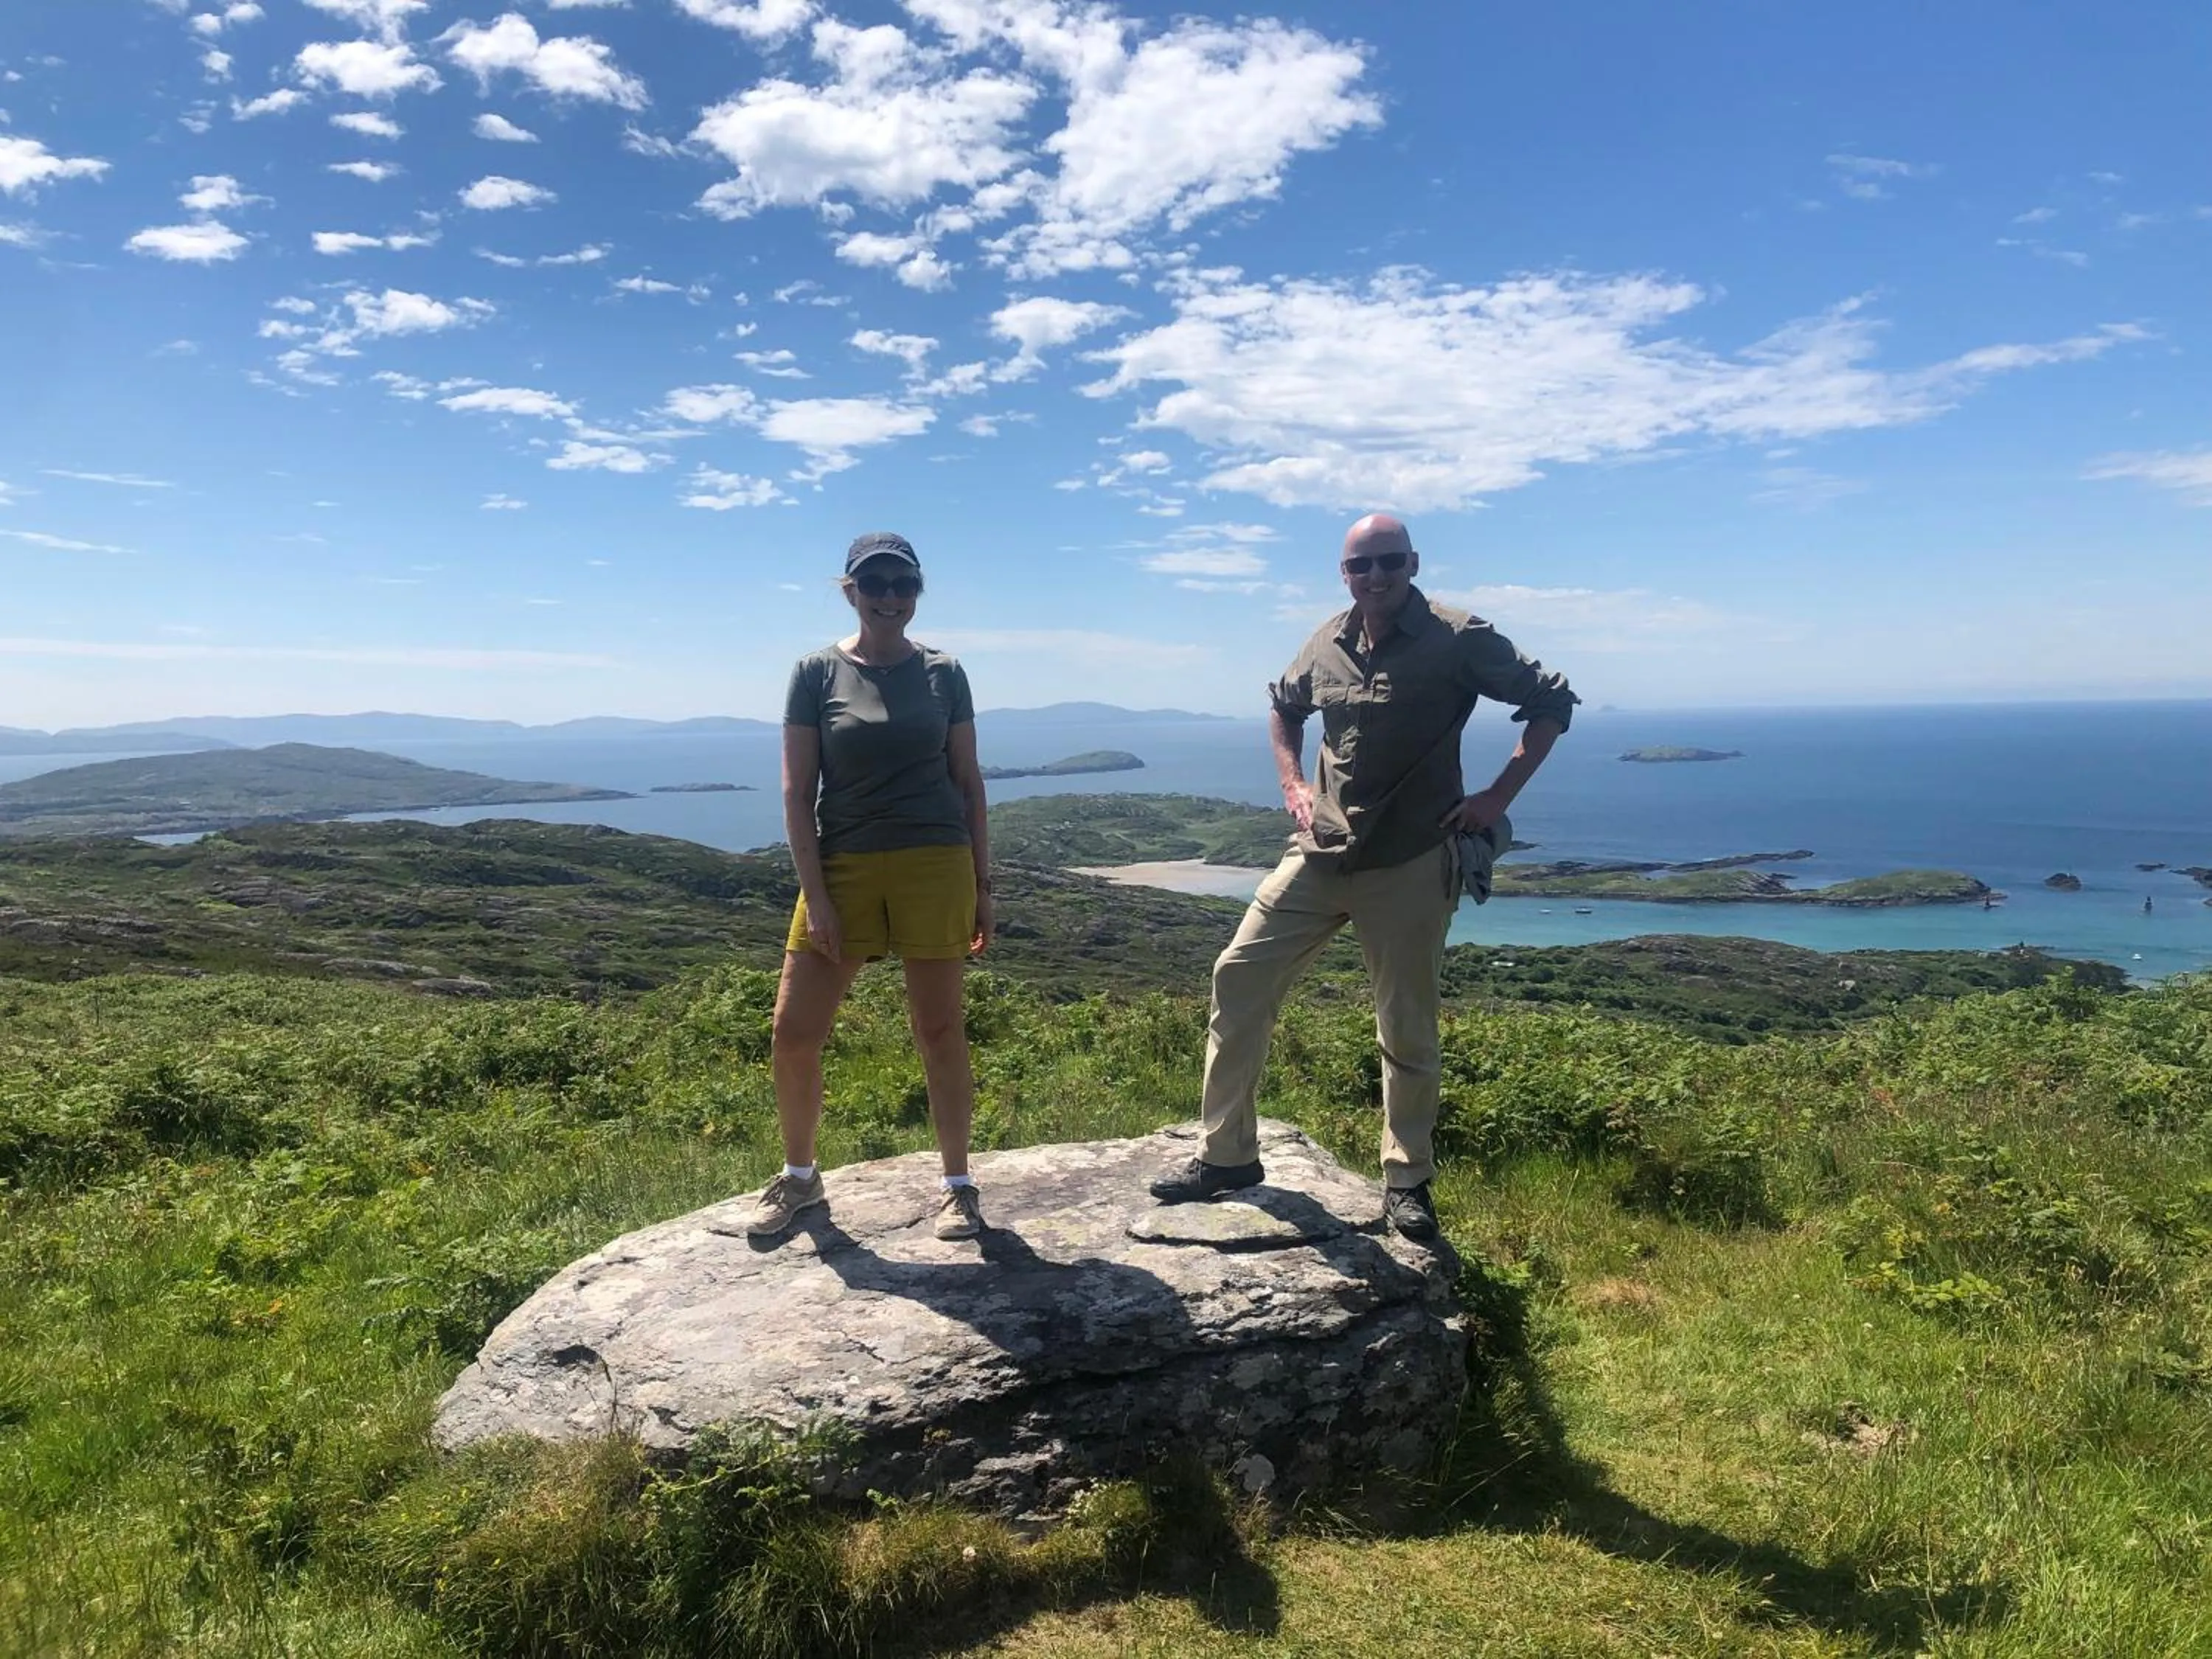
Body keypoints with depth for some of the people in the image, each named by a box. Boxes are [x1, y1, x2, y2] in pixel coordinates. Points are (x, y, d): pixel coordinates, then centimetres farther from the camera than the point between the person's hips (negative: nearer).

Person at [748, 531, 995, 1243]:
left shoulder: (942, 673, 4)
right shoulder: (818, 673, 1)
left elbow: (968, 782, 8)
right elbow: (797, 792, -1)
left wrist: (982, 885, 5)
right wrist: (815, 895, -8)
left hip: (935, 866, 0)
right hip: (843, 867, 1)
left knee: (939, 1029, 5)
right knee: (793, 1033, 2)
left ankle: (958, 1184, 19)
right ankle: (799, 1176, 24)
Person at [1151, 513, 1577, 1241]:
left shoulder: (1457, 641, -8)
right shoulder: (1328, 642, 6)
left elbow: (1551, 702, -1)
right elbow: (1285, 705, 26)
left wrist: (1499, 795, -8)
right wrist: (1292, 781, 11)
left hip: (1409, 866, -4)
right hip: (1319, 854, 5)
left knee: (1408, 1029, 4)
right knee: (1239, 978, 0)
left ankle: (1407, 1183, 23)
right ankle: (1226, 1154, 13)